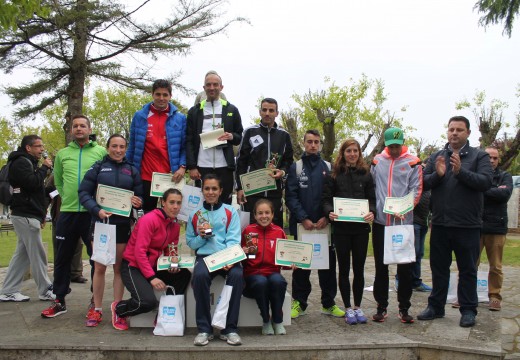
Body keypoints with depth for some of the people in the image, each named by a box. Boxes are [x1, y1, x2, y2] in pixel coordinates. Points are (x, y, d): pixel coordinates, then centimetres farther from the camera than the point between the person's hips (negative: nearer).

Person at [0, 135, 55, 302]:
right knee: (38, 254, -5)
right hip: (26, 216, -10)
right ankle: (45, 291, 2)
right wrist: (44, 167, -11)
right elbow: (32, 182, -25)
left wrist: (41, 214, 21)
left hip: (28, 215, 10)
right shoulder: (21, 162, -9)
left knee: (22, 254, 10)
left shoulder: (28, 162, 23)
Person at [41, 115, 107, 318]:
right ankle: (59, 301, 21)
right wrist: (67, 197, 9)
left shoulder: (101, 152, 0)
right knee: (62, 258, 9)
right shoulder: (62, 154, 10)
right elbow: (57, 180, 18)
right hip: (67, 212, 3)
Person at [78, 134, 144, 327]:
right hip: (101, 222, -1)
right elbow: (83, 192, -1)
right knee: (99, 267, 2)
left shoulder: (132, 171, 9)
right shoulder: (98, 167, 4)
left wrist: (137, 202, -14)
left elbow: (140, 196, 10)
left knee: (119, 267, 7)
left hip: (123, 224, 1)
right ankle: (96, 310, 13)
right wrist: (97, 210, -17)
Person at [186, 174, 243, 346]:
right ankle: (204, 329, -21)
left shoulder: (230, 212, 9)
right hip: (204, 256, 1)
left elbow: (233, 240, -2)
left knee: (236, 275, -34)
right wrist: (202, 236, -4)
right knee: (199, 276, -34)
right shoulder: (195, 215, 16)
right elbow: (190, 242, 18)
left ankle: (230, 329, -21)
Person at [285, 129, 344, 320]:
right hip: (301, 225, -1)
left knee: (328, 264, 6)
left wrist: (326, 217, -9)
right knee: (301, 265, 6)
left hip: (324, 224, 1)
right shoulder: (296, 167, 5)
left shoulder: (328, 167, 9)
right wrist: (303, 219, -13)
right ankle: (299, 303, 17)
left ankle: (328, 304, 17)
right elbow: (291, 196, -3)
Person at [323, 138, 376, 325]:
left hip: (361, 227, 1)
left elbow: (372, 198, 5)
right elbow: (326, 198, 1)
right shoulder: (334, 174, 3)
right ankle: (348, 308, 16)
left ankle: (357, 306, 21)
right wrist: (330, 212, -19)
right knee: (344, 269, 6)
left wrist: (371, 212, -14)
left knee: (359, 268, 9)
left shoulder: (366, 174, 8)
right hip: (341, 227, -1)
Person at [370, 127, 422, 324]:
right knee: (380, 266, 8)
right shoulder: (377, 161, 9)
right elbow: (371, 187, 12)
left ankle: (404, 308, 16)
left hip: (404, 221, -2)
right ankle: (381, 307, 18)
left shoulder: (412, 162, 1)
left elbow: (416, 190, -3)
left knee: (405, 267, 4)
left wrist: (404, 210, -17)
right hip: (380, 221, 2)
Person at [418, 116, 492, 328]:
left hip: (467, 225, -3)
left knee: (468, 270, 7)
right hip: (440, 223, 3)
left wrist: (461, 171, -25)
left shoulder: (479, 156, 1)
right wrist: (438, 174, -17)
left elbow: (486, 182, -13)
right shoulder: (436, 157, 9)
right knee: (439, 268, 13)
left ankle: (468, 310, 18)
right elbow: (423, 183, 2)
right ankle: (436, 306, 24)